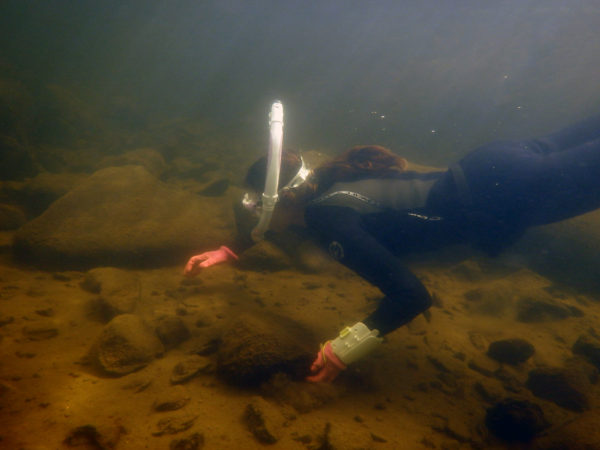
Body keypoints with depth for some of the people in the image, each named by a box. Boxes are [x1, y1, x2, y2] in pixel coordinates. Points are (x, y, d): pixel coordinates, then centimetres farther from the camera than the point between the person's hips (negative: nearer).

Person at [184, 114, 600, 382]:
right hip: (488, 171, 8)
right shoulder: (315, 187, -1)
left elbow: (411, 295, -30)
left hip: (495, 199, -8)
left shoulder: (330, 220, -27)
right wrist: (229, 251, 15)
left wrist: (343, 350, -24)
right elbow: (275, 223, 23)